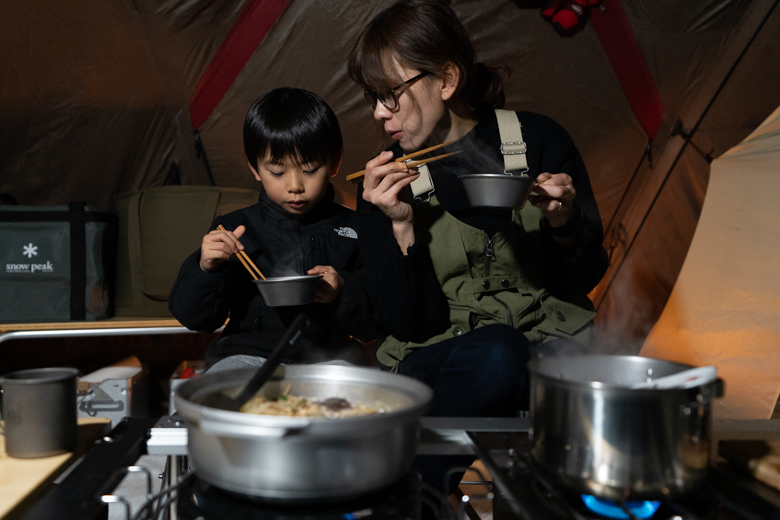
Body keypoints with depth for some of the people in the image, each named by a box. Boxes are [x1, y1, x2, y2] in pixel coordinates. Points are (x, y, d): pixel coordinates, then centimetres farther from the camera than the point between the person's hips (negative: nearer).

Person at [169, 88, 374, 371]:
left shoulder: (353, 229, 7)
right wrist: (205, 268, -12)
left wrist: (344, 293, -13)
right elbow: (192, 317, 7)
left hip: (329, 355, 0)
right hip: (249, 351, 1)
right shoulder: (234, 229, 7)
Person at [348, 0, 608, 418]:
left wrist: (563, 225, -17)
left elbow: (583, 281, 4)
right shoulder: (386, 183, -2)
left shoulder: (539, 140, -4)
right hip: (435, 359, -1)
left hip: (548, 340, 1)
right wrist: (402, 227, -20)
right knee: (493, 354, -35)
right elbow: (407, 325, -8)